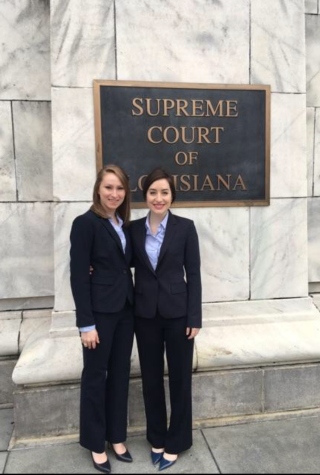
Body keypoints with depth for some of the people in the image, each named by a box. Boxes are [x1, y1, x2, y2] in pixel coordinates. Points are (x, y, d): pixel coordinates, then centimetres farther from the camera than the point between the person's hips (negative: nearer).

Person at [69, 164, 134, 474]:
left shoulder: (124, 224, 8)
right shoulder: (85, 223, -12)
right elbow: (78, 276, -14)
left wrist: (133, 304, 2)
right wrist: (86, 323, -15)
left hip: (125, 309, 6)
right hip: (100, 311, -6)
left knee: (120, 374, 15)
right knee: (95, 376, 8)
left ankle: (116, 437, 32)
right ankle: (96, 444, 27)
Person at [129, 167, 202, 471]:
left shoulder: (185, 227, -5)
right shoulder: (134, 229, 2)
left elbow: (193, 274, -5)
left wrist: (194, 317, -8)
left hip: (178, 312, -2)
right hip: (145, 313, 3)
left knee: (179, 377, 10)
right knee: (151, 378, 13)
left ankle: (175, 442, 29)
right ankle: (156, 437, 34)